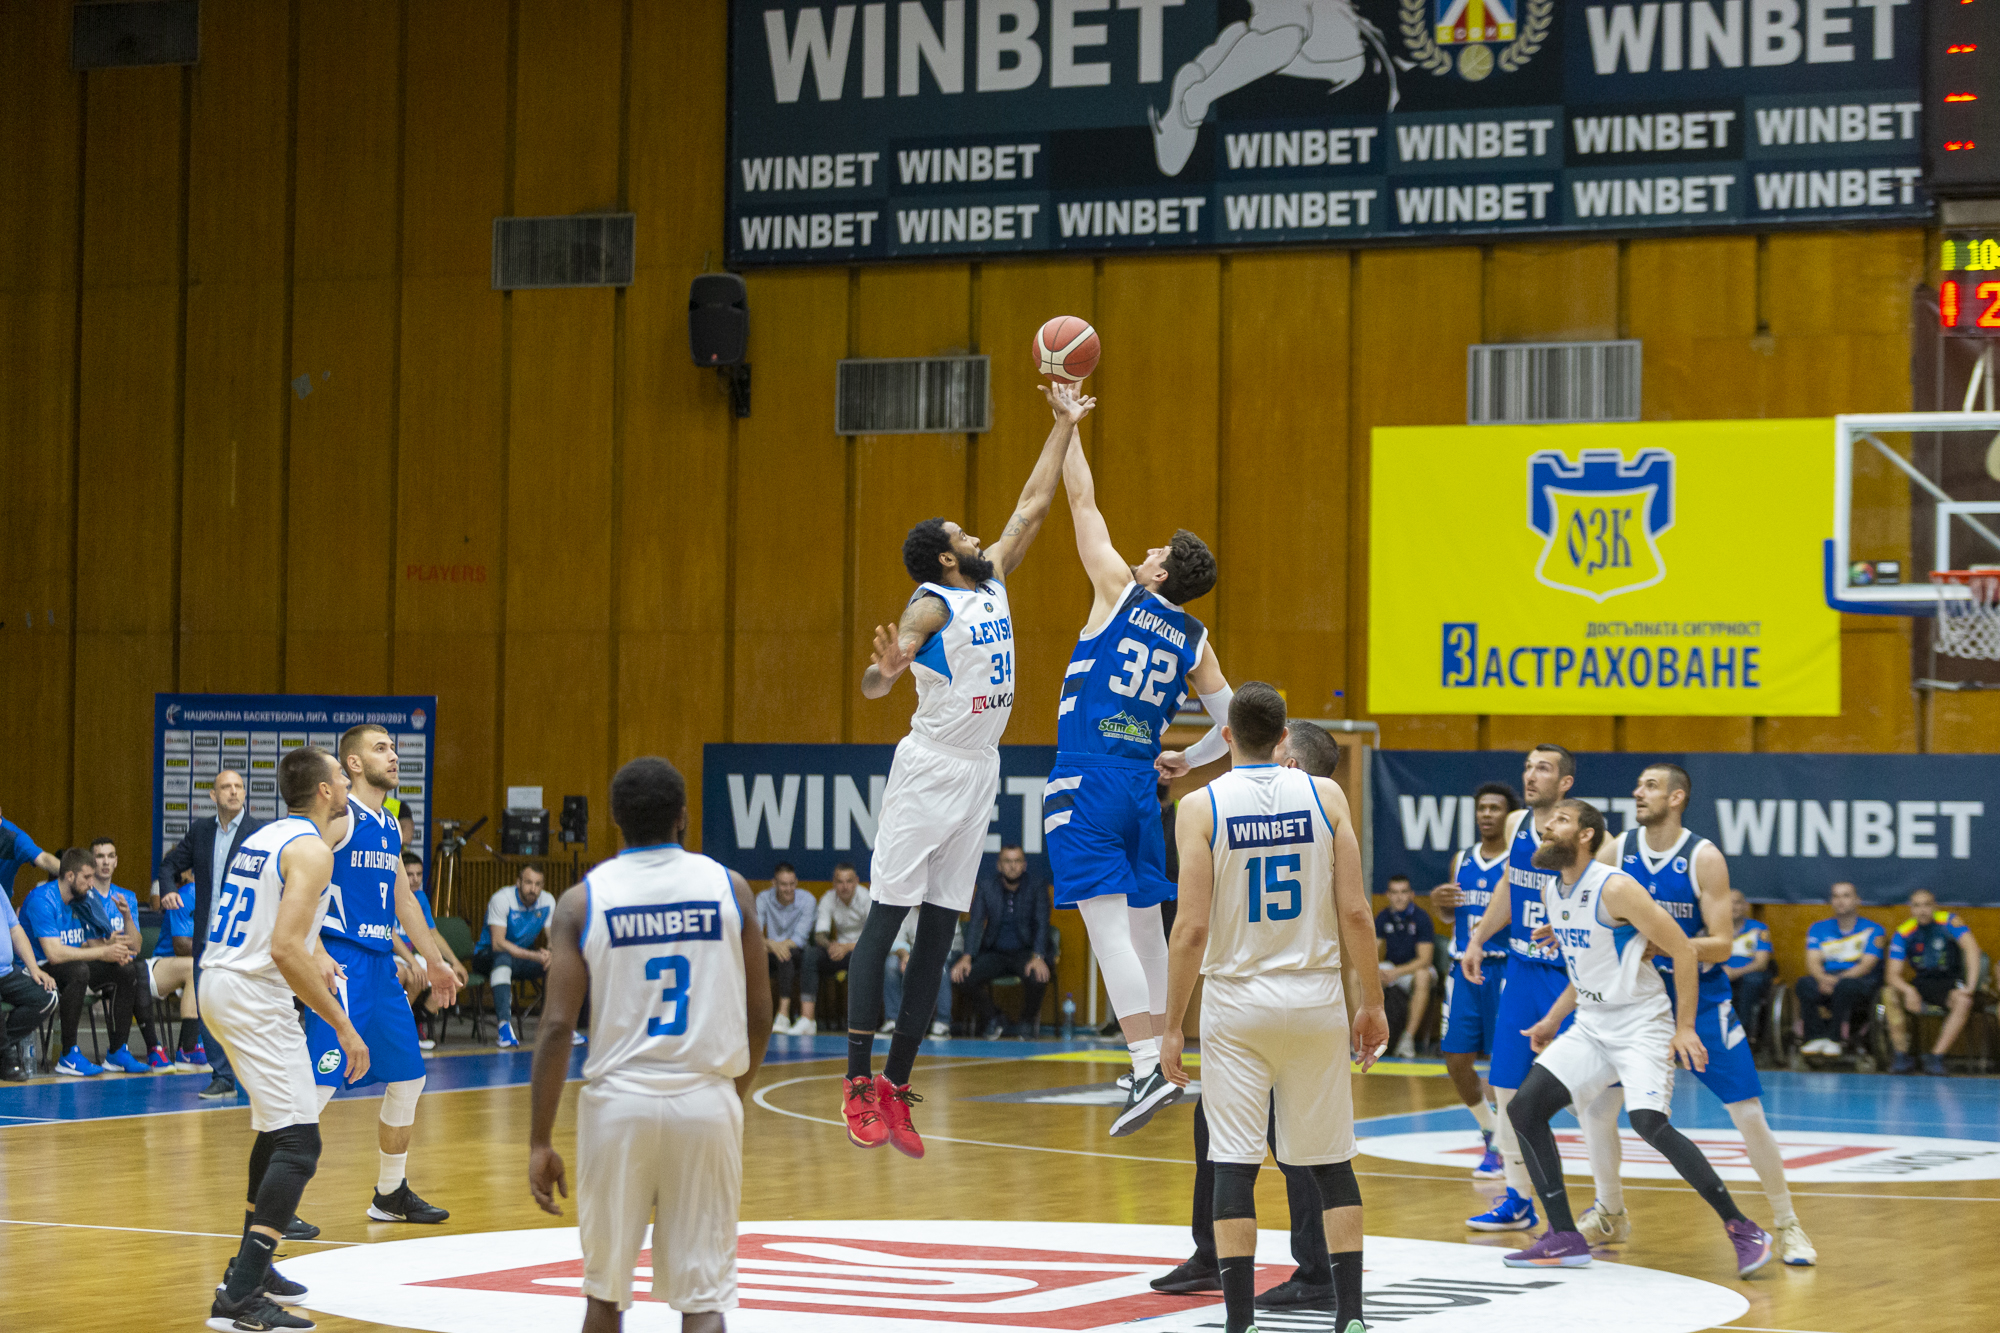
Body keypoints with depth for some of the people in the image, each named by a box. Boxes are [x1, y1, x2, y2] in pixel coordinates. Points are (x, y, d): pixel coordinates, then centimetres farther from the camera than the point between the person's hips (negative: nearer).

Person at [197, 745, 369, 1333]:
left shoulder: (264, 837, 16)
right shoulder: (311, 849, -13)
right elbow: (285, 950, -22)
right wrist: (343, 1026, -20)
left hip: (217, 982, 10)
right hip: (254, 996, -10)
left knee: (278, 1127, 26)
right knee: (298, 1145, -12)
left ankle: (252, 1266, 33)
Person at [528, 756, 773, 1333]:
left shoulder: (583, 901, -1)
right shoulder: (729, 887, 2)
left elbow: (557, 1026, -8)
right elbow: (760, 1014, 6)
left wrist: (540, 1141, -4)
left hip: (619, 1101, 0)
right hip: (706, 1099, 0)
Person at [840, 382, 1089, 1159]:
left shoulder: (994, 581, 11)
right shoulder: (931, 605, -11)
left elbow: (1033, 507, 19)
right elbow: (873, 685, -22)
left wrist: (1065, 427, 17)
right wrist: (884, 668, -46)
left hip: (980, 774, 8)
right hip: (931, 768, -8)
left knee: (939, 935, 6)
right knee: (887, 920, -6)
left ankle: (897, 1086, 8)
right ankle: (858, 1081, -7)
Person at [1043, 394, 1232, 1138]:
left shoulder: (1120, 592, -2)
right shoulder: (1193, 641, 10)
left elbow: (1083, 502, 5)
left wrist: (1067, 423, 14)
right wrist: (1190, 761, 26)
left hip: (1086, 782, -6)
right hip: (1140, 786, 6)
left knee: (1108, 926, -12)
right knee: (1147, 927, 15)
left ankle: (1148, 1069, -22)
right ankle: (1162, 1065, 20)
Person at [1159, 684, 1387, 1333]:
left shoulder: (1200, 807, -6)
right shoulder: (1325, 796, 0)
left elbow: (1192, 929, -9)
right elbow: (1354, 913, -2)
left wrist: (1172, 1026, -2)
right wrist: (1371, 999, 9)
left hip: (1236, 999, -2)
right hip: (1314, 996, 2)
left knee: (1234, 1164, 1)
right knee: (1331, 1162, 10)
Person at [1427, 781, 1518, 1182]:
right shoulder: (1462, 860, 12)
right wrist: (1438, 903, 2)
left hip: (1505, 969, -6)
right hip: (1464, 968, 6)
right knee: (1456, 1060, 4)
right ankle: (1492, 1133, 23)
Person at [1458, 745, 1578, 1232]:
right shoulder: (1516, 824, 5)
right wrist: (1477, 939, 19)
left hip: (1571, 975, -7)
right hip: (1522, 972, 7)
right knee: (1507, 1086, 8)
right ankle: (1518, 1201, 20)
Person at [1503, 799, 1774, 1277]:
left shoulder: (1614, 888, -18)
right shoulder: (1553, 893, 8)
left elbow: (1682, 950, -17)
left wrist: (1684, 1027, -18)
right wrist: (1553, 1020, 19)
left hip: (1641, 1023, -9)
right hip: (1591, 1024, 9)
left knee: (1649, 1122, -26)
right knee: (1524, 1107, -3)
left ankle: (1743, 1229, -13)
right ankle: (1564, 1239, 3)